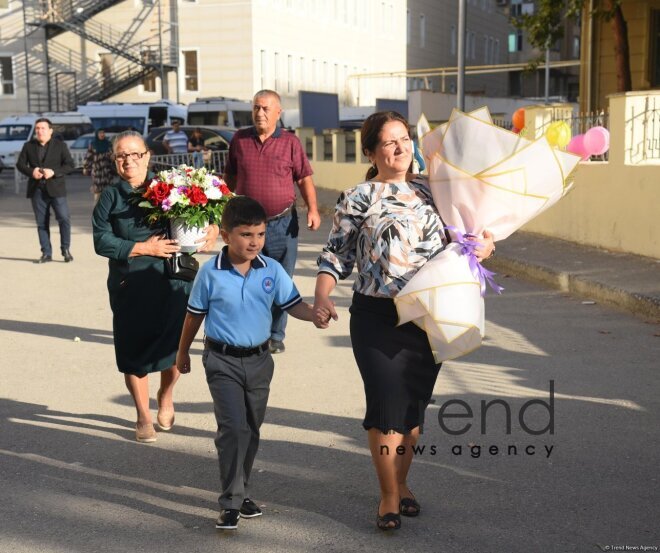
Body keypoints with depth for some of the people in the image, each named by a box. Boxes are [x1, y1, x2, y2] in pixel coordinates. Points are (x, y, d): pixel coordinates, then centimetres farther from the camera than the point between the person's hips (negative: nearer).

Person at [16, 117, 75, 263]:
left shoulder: (60, 145, 2)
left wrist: (54, 172, -17)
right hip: (37, 190, 2)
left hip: (56, 188, -2)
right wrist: (31, 171, -12)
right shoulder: (28, 146, 9)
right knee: (41, 222, 5)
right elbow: (20, 164, 9)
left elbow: (69, 165, -3)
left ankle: (66, 249, 5)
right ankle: (46, 253, 12)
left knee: (64, 218, -10)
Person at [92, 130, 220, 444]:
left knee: (174, 347, 1)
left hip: (172, 284, 0)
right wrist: (144, 248, -14)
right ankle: (143, 418, 27)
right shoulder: (110, 197, 1)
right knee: (134, 351, 7)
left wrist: (213, 229, -10)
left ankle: (166, 396, 36)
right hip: (130, 288, 0)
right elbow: (102, 242, -7)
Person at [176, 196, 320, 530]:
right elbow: (195, 315, 1)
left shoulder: (272, 270, -4)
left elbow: (293, 304, -3)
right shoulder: (211, 273, -10)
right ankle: (231, 503, -5)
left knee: (252, 429, 14)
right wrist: (183, 351, 11)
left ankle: (240, 491, 31)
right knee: (233, 428, -13)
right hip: (222, 361, -4)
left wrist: (315, 314, -25)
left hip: (259, 360, 4)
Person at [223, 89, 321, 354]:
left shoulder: (290, 142, 0)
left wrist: (312, 209, -11)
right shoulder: (240, 139, 6)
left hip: (282, 223, -1)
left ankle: (275, 336, 20)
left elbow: (305, 179, 1)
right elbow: (230, 178, 13)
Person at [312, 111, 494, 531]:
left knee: (415, 405, 13)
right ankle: (389, 496, 14)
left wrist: (485, 244, -2)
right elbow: (336, 255, -1)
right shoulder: (357, 199, -2)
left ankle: (402, 482, 34)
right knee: (386, 406, -3)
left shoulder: (431, 192, 10)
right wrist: (322, 296, -16)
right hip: (377, 318, -4)